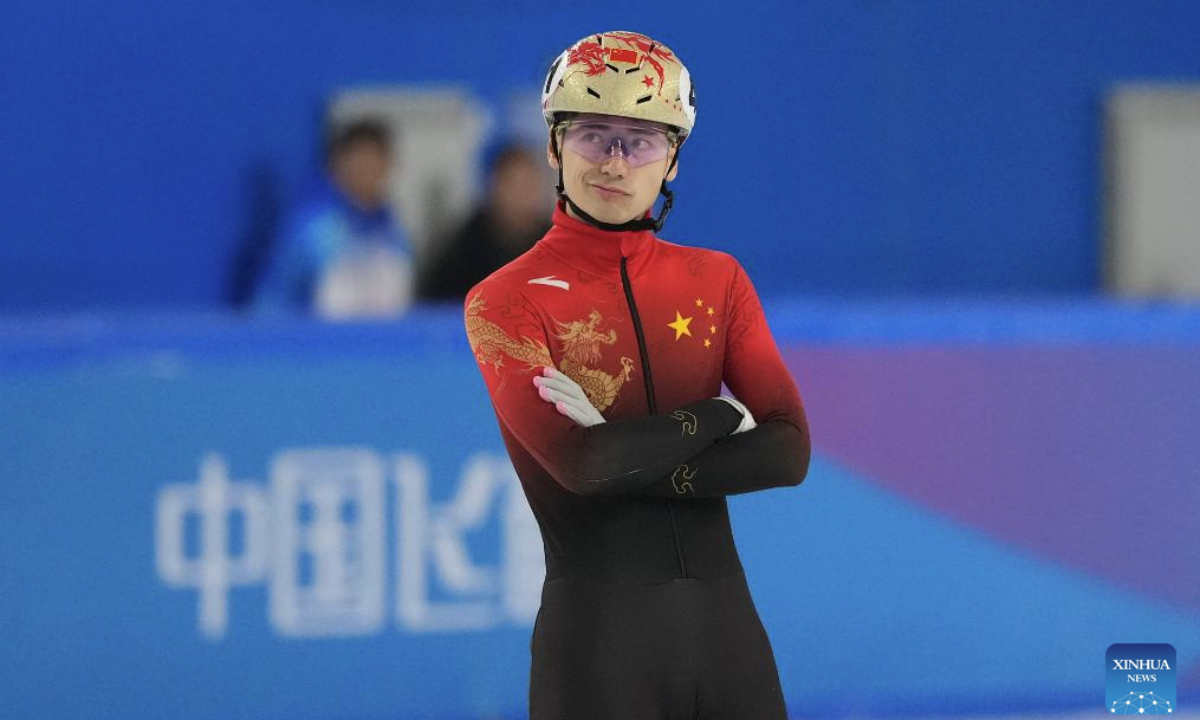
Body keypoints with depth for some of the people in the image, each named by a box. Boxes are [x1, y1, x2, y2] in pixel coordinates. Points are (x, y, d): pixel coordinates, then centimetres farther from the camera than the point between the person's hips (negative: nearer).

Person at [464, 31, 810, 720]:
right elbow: (577, 462, -17)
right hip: (596, 631, -4)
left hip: (726, 620, 4)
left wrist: (627, 457, -12)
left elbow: (789, 452, -1)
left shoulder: (717, 280, 10)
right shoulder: (506, 300, -3)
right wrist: (720, 417, -5)